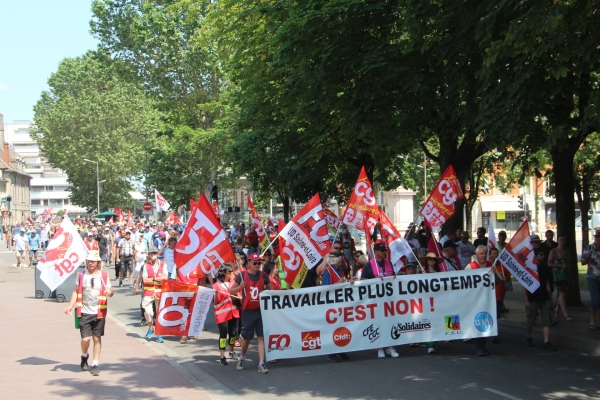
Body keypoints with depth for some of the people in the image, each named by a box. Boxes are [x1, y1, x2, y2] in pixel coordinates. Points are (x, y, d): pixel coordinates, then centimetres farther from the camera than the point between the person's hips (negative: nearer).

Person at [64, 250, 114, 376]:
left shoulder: (104, 276, 4)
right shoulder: (81, 275, 6)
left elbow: (110, 291, 8)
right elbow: (76, 291, 9)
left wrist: (110, 292, -16)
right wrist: (70, 306, -3)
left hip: (99, 313, 0)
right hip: (84, 313, 0)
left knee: (97, 338, 3)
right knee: (85, 338, -6)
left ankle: (95, 364, 13)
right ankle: (84, 356, 25)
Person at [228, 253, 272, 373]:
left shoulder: (263, 275, 2)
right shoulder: (242, 275, -5)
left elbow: (270, 289, 13)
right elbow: (231, 291, -2)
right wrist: (240, 287, -21)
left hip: (261, 309, 2)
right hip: (247, 311, -2)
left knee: (261, 337, -3)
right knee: (246, 337, 6)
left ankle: (261, 364, -2)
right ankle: (242, 358, 31)